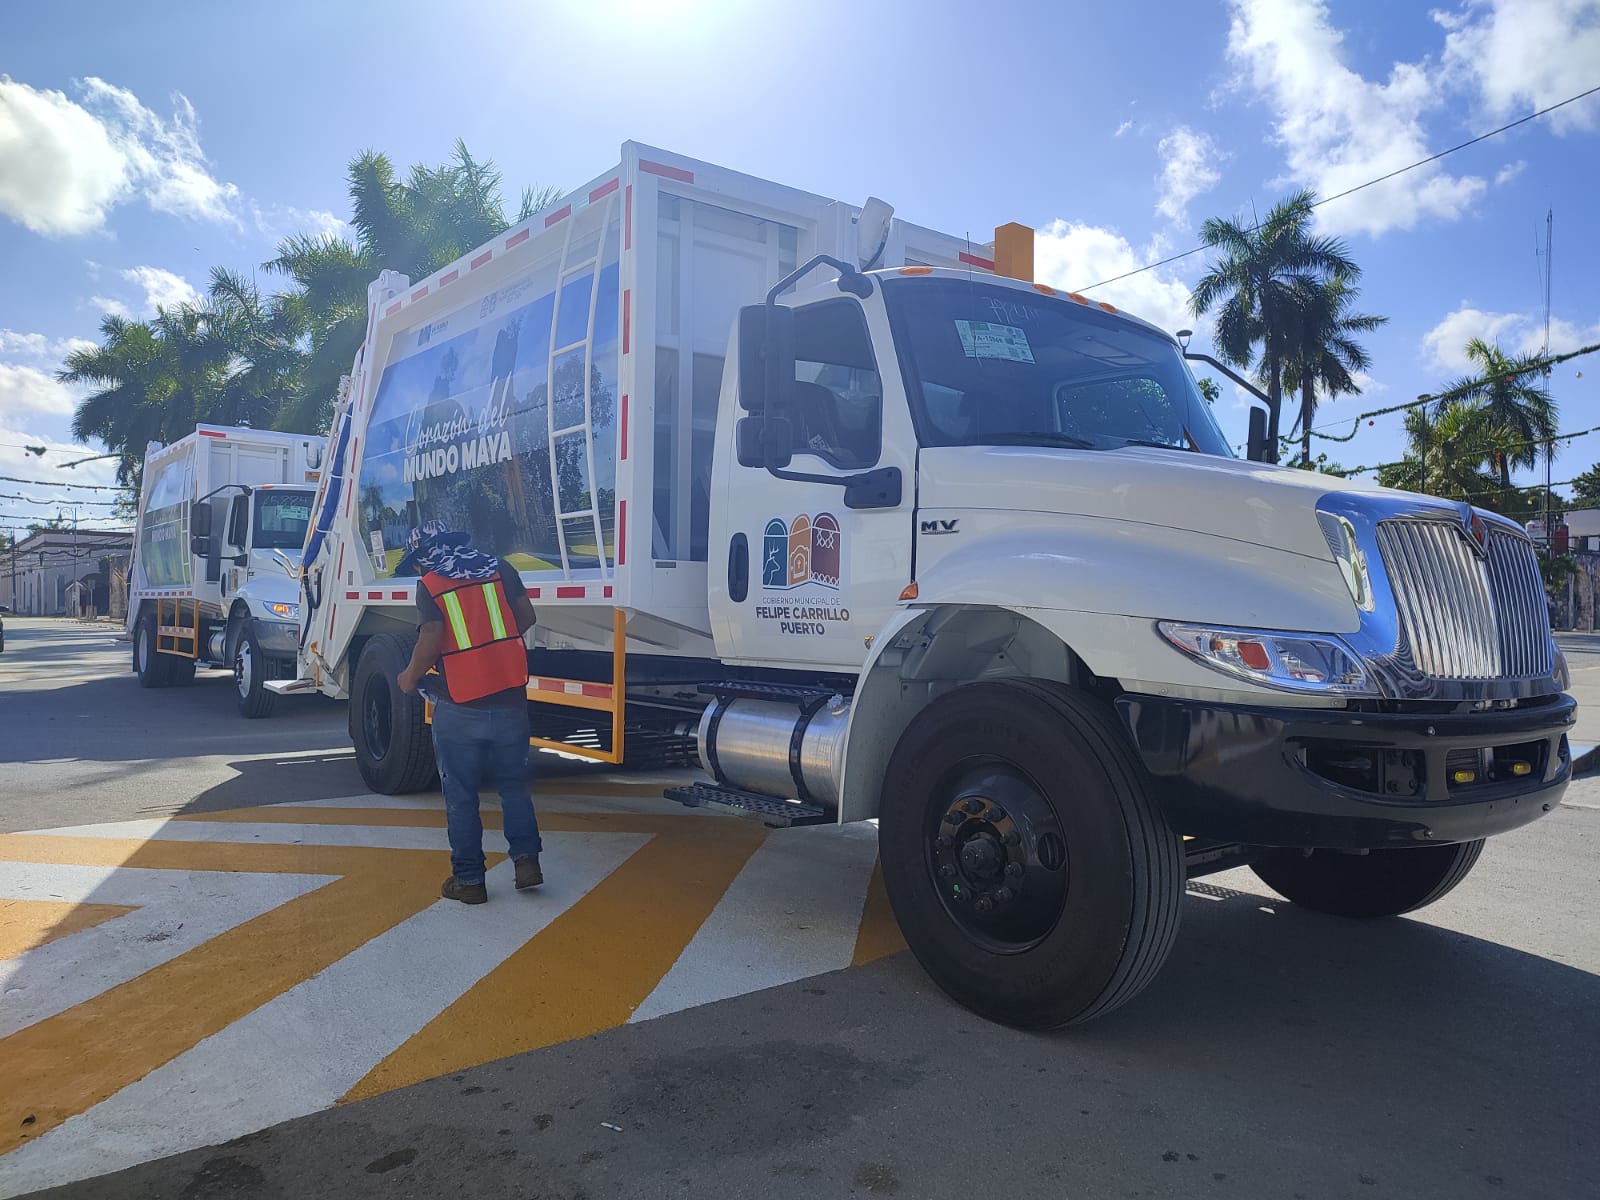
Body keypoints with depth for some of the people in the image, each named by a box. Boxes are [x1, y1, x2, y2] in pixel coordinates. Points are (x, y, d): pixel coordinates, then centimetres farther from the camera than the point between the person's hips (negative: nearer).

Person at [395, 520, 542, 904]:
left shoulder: (430, 585, -5)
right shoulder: (499, 569, 6)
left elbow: (431, 640, -15)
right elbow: (527, 616, 6)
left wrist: (410, 677, 2)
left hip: (460, 709, -3)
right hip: (510, 700, 4)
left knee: (461, 797, 9)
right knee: (513, 786, 18)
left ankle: (469, 879, 14)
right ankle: (526, 858, 7)